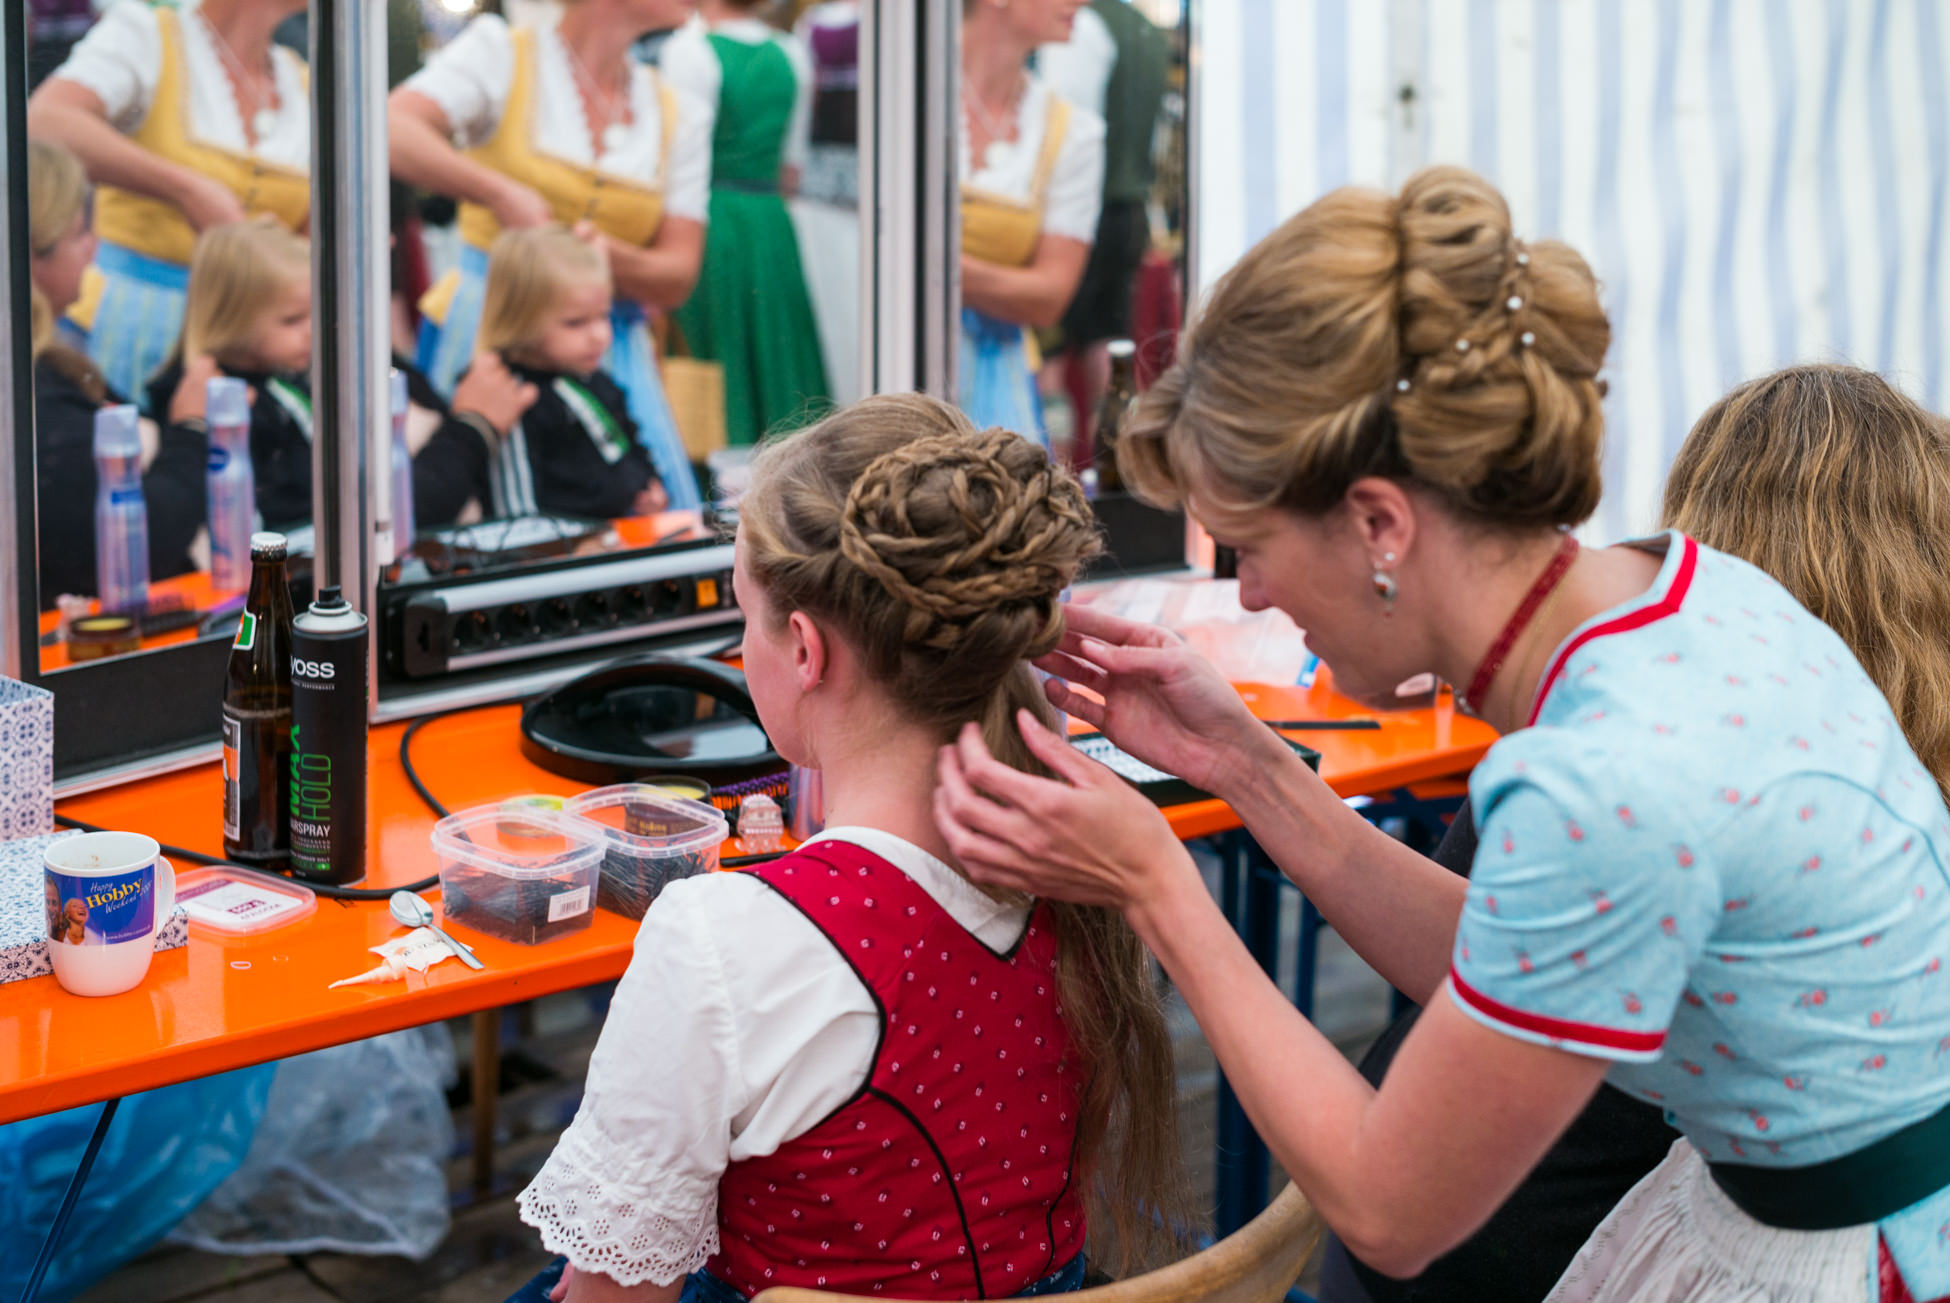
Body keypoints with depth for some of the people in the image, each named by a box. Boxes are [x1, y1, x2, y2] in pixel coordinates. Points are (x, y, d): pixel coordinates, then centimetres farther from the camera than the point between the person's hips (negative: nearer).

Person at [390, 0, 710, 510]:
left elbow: (678, 279, 6)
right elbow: (393, 131, -16)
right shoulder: (500, 52, 0)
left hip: (614, 353, 4)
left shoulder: (680, 113, 11)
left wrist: (607, 256, -15)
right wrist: (502, 194, -27)